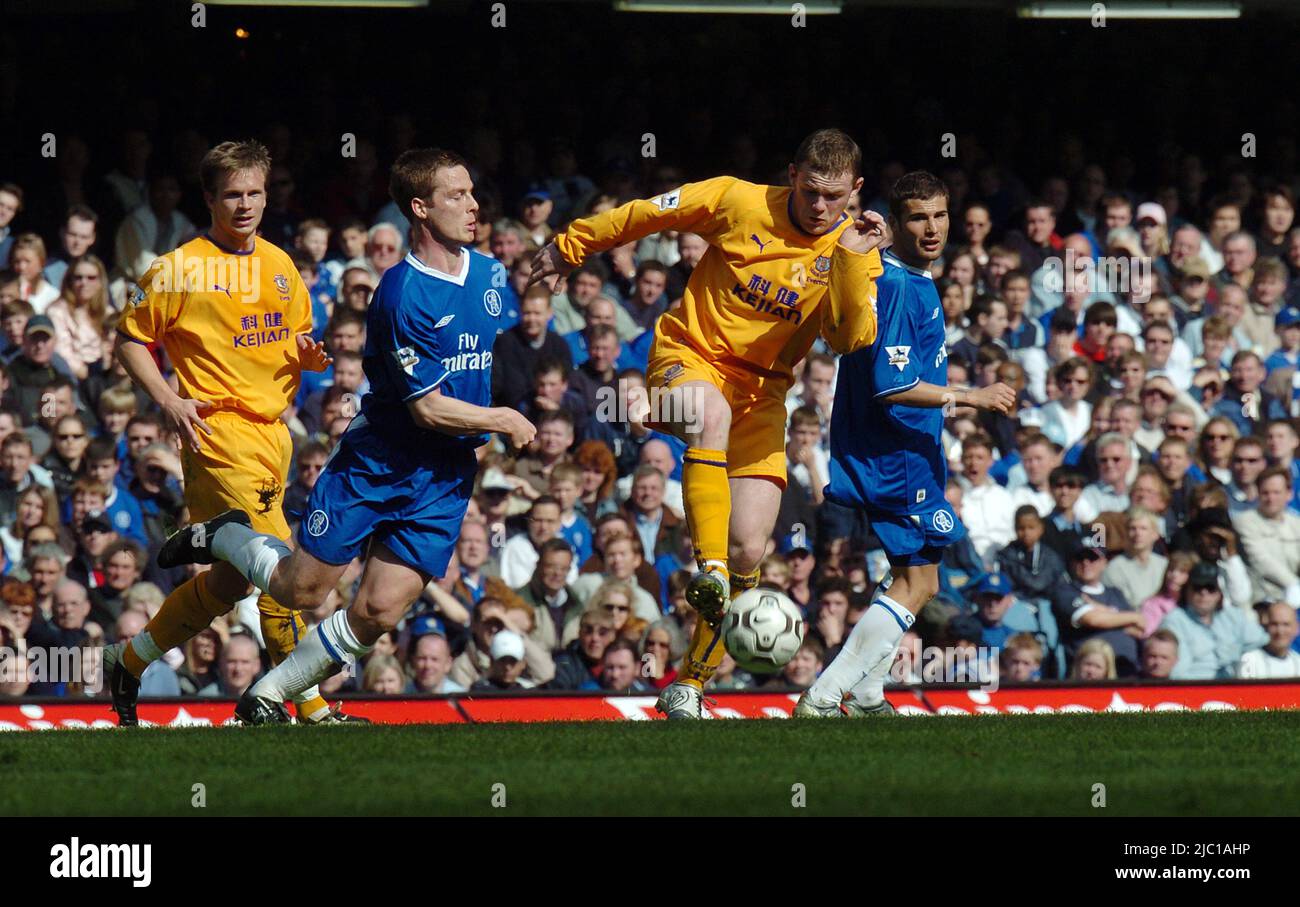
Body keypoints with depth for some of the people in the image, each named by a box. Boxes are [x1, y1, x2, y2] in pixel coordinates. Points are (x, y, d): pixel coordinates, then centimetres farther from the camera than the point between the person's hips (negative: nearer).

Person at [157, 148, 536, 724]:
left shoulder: (489, 273, 6)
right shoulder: (402, 294, -19)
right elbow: (430, 407, -17)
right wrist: (503, 421, -6)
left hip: (443, 479, 5)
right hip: (373, 464, -5)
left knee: (378, 612, -5)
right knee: (300, 590, 1)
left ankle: (268, 697, 12)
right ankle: (223, 537, 32)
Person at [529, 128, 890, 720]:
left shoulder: (856, 253, -3)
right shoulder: (739, 202, -9)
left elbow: (850, 338, -17)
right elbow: (644, 216, 3)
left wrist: (851, 258, -27)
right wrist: (568, 248, 11)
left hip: (761, 390, 3)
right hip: (689, 359, -3)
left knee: (748, 551, -6)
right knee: (712, 414, -42)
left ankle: (693, 680, 9)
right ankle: (707, 568, -44)